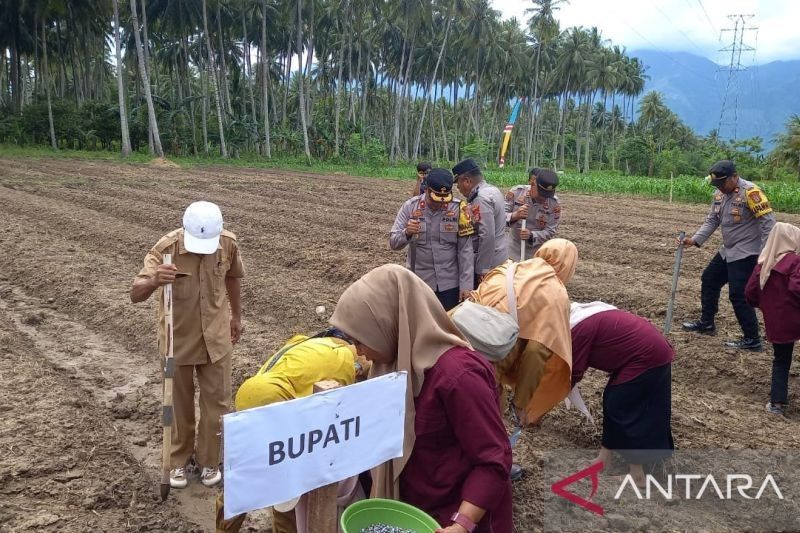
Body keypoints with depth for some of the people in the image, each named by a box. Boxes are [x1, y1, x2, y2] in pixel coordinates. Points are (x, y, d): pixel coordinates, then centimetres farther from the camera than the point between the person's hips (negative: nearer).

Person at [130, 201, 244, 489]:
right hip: (177, 338, -2)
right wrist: (154, 281, -49)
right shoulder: (165, 247, -24)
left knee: (216, 401, 10)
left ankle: (209, 460, 31)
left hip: (216, 338, 2)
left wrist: (236, 316, 15)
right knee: (179, 403, 14)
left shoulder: (229, 243, -15)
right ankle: (178, 460, 35)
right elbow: (135, 295, -27)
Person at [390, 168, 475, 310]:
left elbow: (465, 249, -6)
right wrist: (407, 233, -27)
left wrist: (466, 284, -10)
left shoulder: (458, 209, -8)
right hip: (419, 282, 1)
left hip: (450, 283, 0)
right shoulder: (410, 207, -6)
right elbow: (393, 243, -6)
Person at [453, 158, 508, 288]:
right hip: (499, 258, 10)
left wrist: (482, 269, -22)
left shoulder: (481, 198, -21)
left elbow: (487, 236, -26)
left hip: (489, 263, -10)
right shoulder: (492, 190, 9)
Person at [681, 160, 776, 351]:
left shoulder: (750, 192, -21)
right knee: (709, 280, 18)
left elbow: (768, 223, -22)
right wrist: (695, 240, -3)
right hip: (727, 251, 9)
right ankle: (706, 323, 33)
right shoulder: (720, 194, 6)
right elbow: (712, 221, 11)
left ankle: (752, 339, 3)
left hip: (745, 254, -9)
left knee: (738, 295, -8)